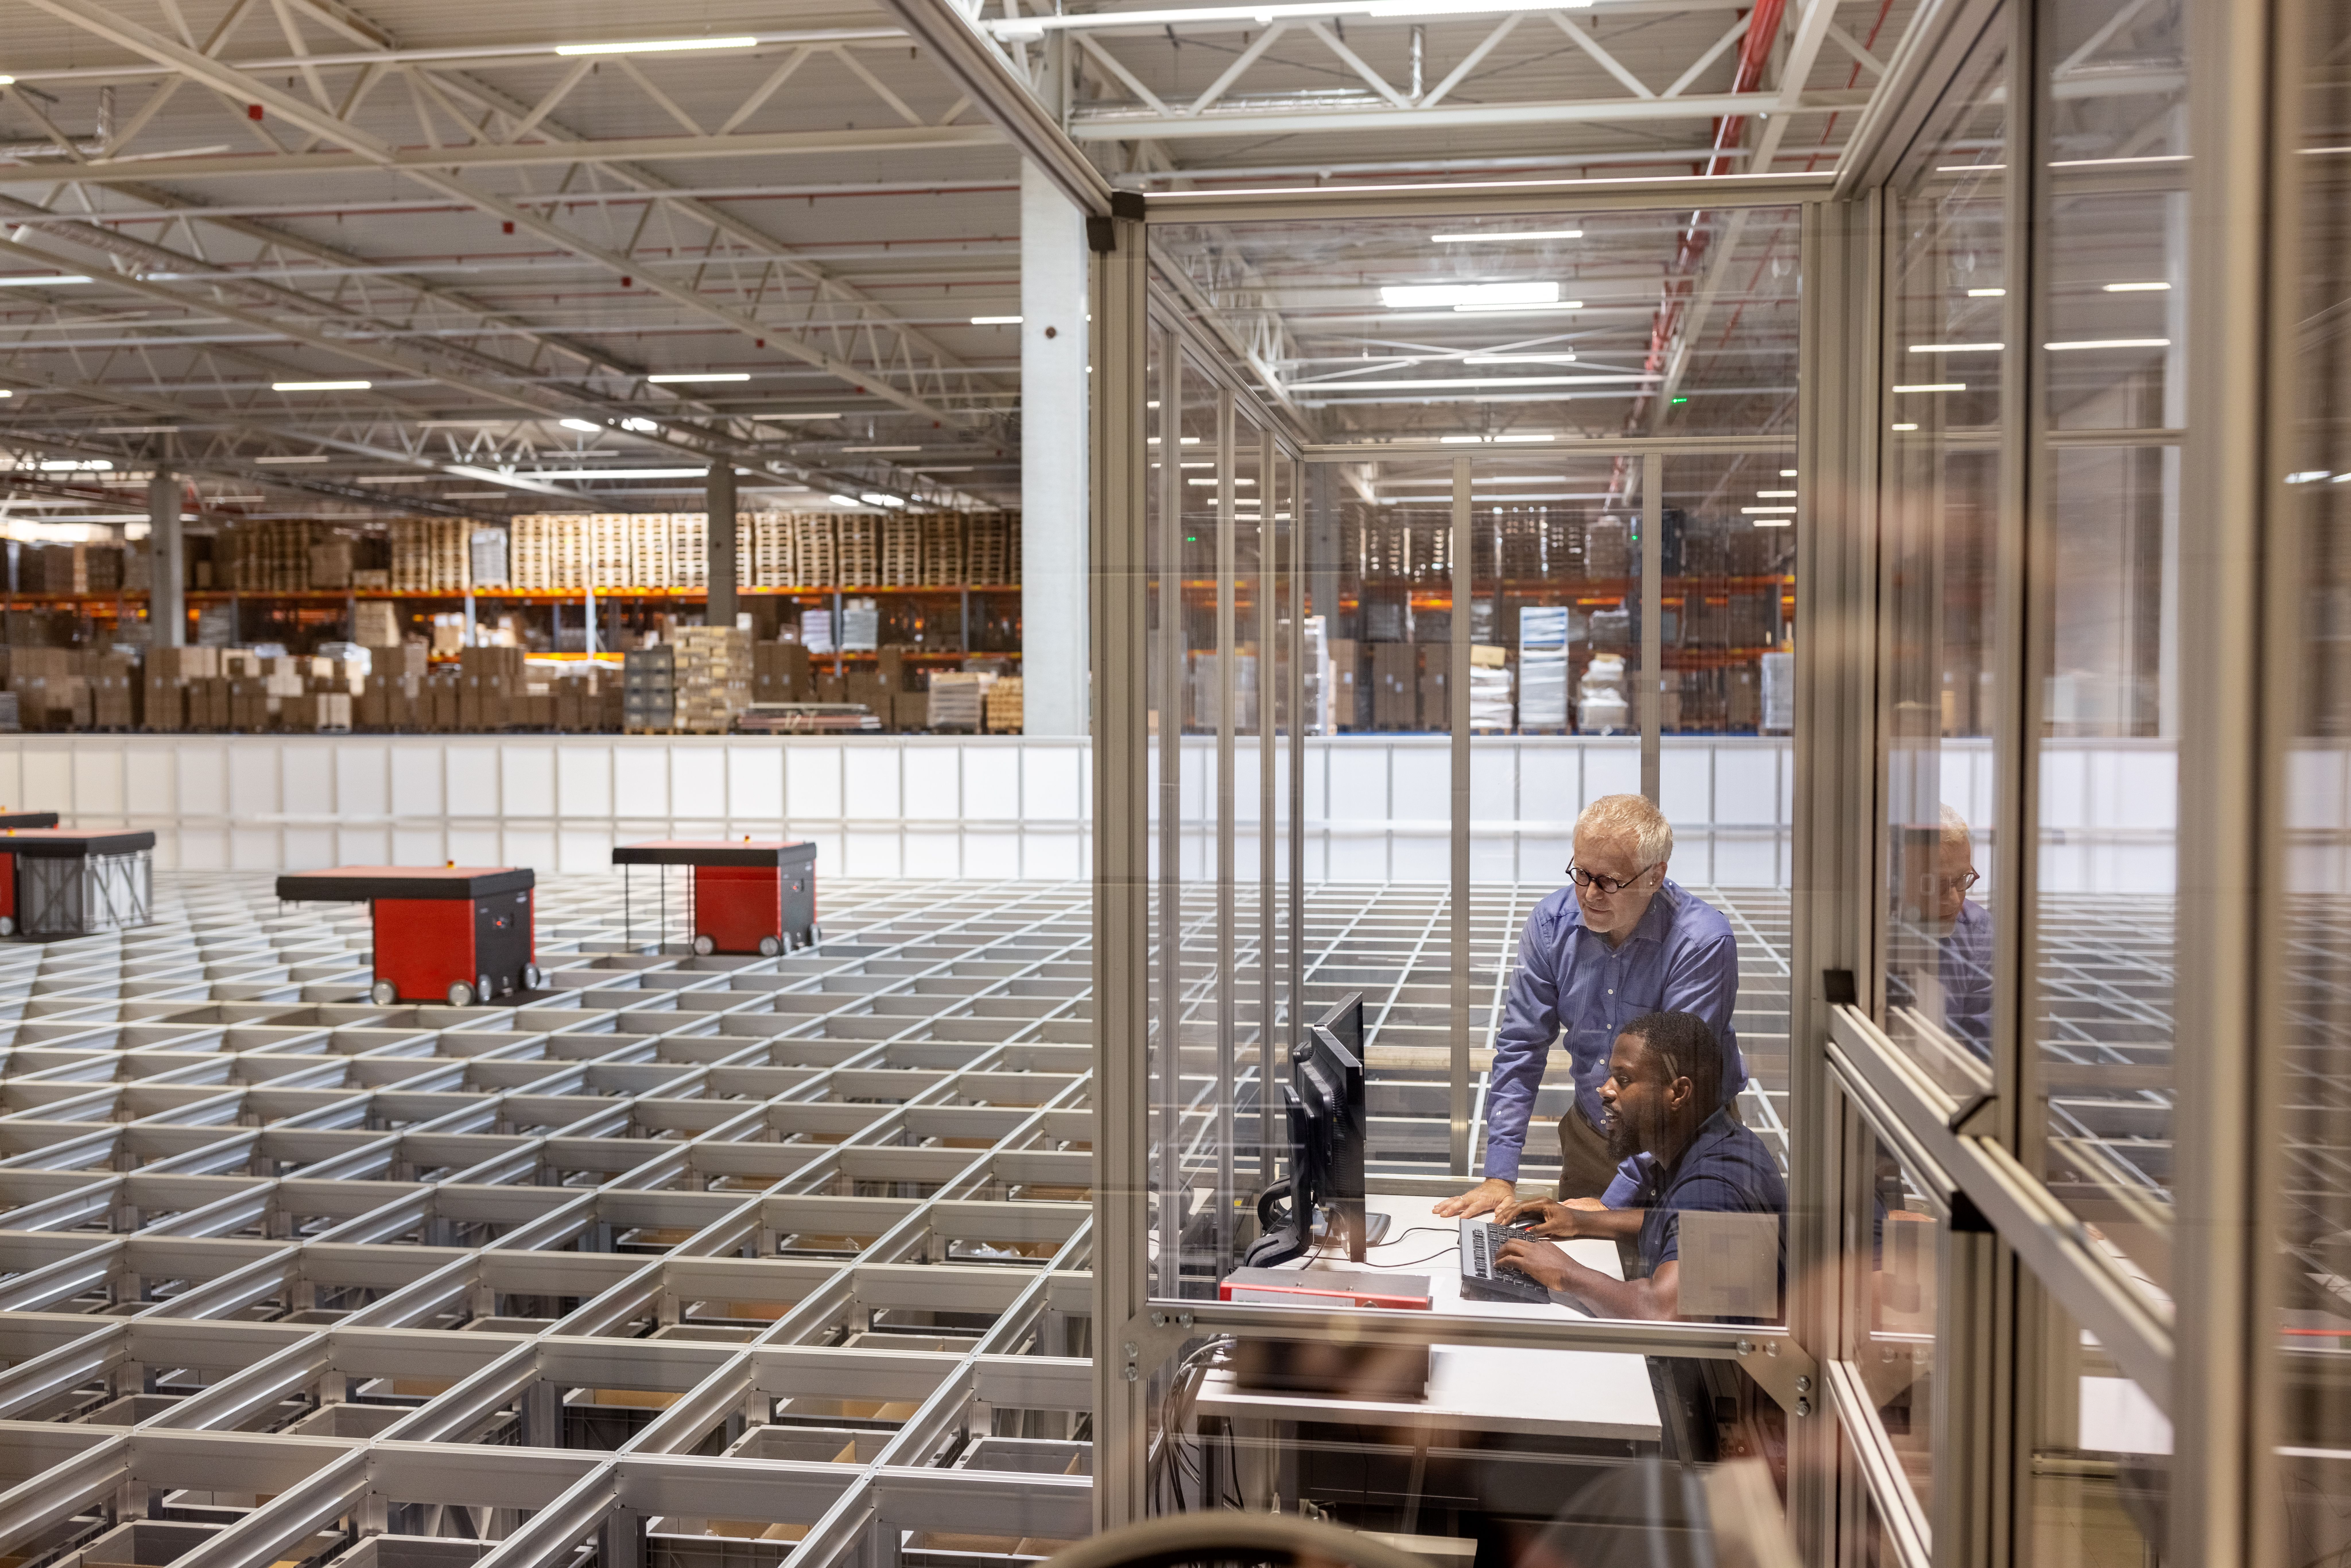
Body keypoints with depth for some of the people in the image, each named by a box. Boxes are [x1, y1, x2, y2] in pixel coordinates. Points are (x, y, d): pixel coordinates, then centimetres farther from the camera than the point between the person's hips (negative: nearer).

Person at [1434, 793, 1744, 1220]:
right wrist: (1500, 1177, -9)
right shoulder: (1552, 921, -6)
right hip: (1591, 1134, 4)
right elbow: (1520, 1047, -2)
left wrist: (1614, 1202, -27)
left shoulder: (1703, 942, -20)